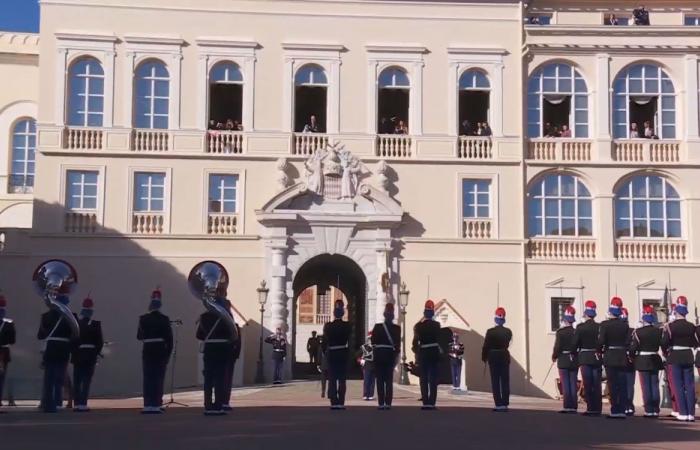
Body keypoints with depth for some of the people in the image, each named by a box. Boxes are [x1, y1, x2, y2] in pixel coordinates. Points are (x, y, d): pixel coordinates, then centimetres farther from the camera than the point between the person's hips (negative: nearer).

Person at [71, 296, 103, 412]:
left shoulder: (75, 324, -4)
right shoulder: (96, 324, -6)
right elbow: (100, 342, -4)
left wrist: (73, 352, 13)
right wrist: (96, 353, 8)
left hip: (78, 355, 1)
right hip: (91, 356, -1)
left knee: (77, 381, 9)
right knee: (86, 380, 1)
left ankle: (77, 404, 9)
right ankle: (83, 404, -4)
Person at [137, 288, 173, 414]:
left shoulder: (143, 319, -2)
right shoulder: (164, 319, -4)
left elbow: (139, 336, 5)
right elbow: (169, 338, -5)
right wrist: (168, 353, 3)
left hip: (148, 351, 1)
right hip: (161, 351, -1)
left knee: (148, 378, 5)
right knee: (159, 378, 2)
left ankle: (148, 405, 2)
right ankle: (156, 405, 1)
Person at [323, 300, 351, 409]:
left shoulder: (328, 326, -4)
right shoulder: (347, 326, -5)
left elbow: (324, 342, 0)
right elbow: (350, 341, -1)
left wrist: (325, 352, 12)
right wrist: (349, 352, 10)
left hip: (331, 354, 0)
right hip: (343, 354, 0)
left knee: (332, 379, 5)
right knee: (342, 379, 4)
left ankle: (334, 402, 2)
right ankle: (341, 402, -1)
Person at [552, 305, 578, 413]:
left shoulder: (560, 332, -10)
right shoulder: (576, 332, 1)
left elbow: (557, 346, -12)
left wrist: (554, 357, 4)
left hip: (563, 361, -4)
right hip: (574, 361, 4)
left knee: (565, 384, -1)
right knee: (573, 384, 7)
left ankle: (567, 406, -4)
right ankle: (573, 407, 7)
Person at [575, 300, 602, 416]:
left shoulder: (580, 327, -9)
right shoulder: (600, 327, -1)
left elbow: (575, 343, -6)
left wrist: (575, 353, 11)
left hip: (585, 358, -3)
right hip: (597, 358, 3)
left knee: (587, 385, 0)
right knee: (597, 385, 6)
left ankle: (591, 408, -4)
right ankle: (597, 409, 7)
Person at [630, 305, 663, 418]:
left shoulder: (638, 332, -12)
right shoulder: (658, 331, -1)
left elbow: (633, 348, -11)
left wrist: (632, 357, 5)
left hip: (642, 362, -3)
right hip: (655, 361, 3)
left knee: (646, 387, 0)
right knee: (655, 386, 8)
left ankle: (648, 410, -2)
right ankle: (656, 410, 8)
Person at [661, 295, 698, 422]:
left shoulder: (670, 326, -11)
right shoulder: (691, 326, -2)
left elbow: (664, 344, -12)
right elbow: (695, 344, 4)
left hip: (675, 359, -3)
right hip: (688, 358, 3)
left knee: (679, 386, 2)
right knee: (690, 386, 6)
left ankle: (683, 413, -1)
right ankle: (691, 413, 4)